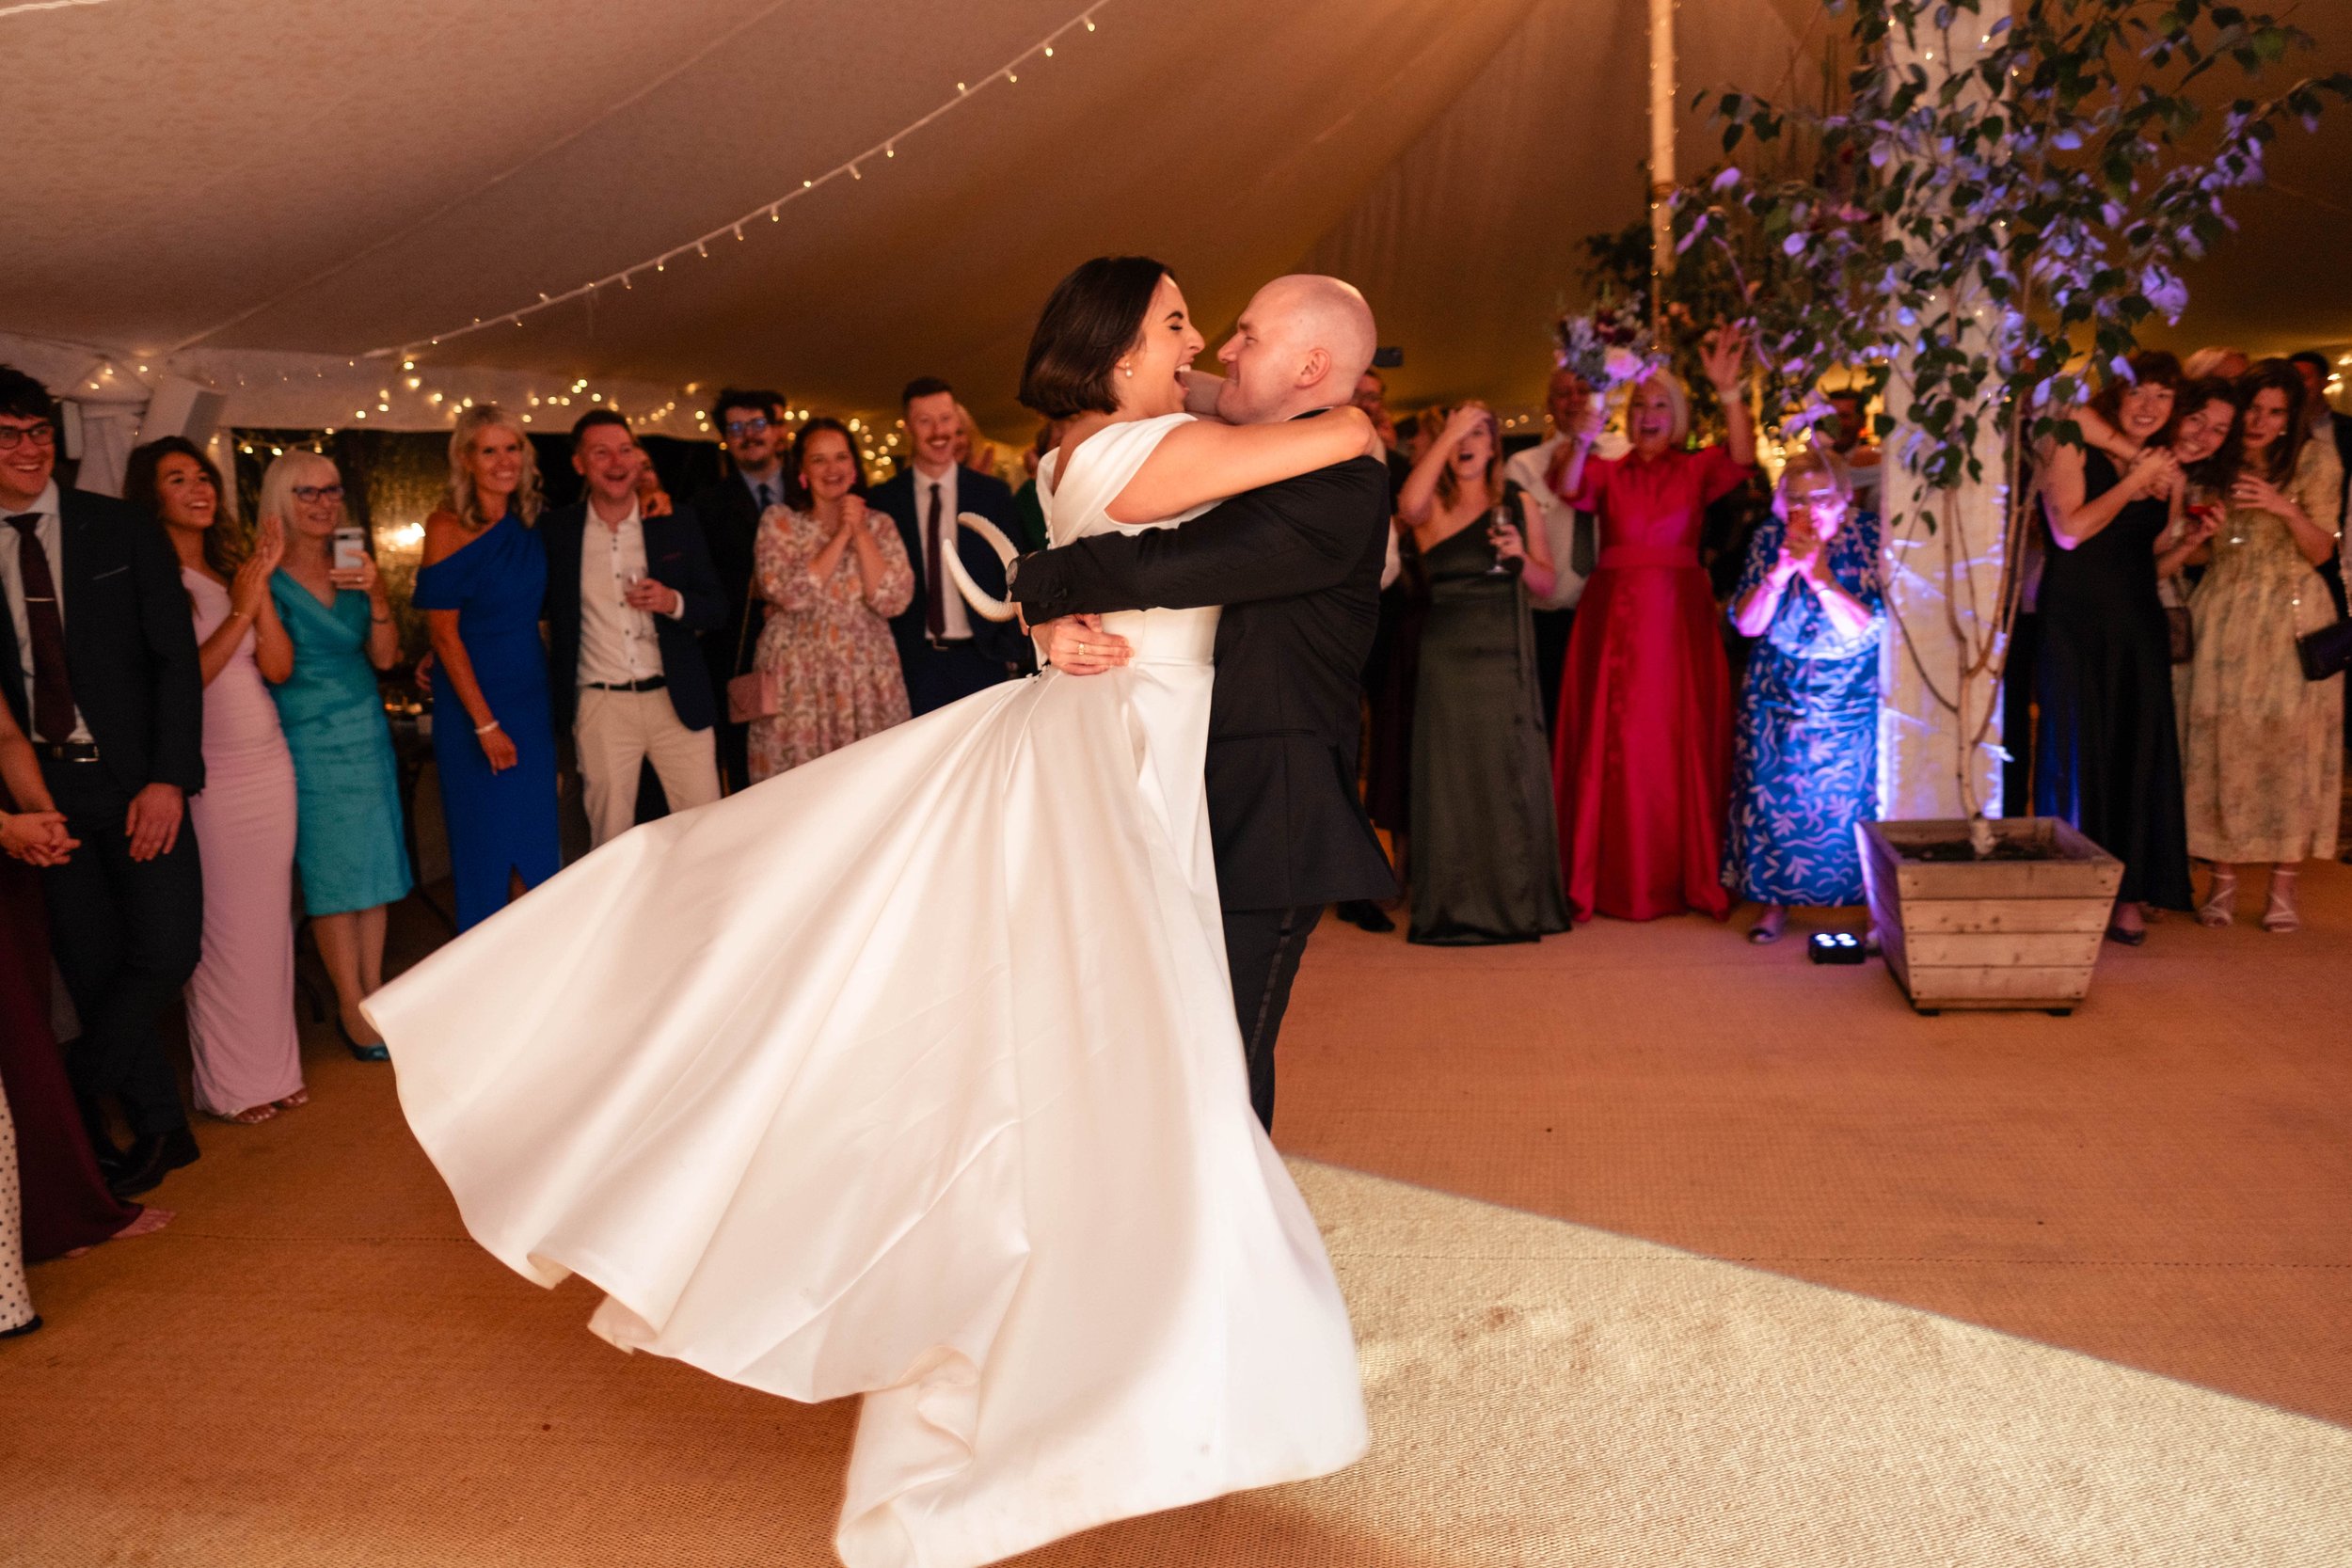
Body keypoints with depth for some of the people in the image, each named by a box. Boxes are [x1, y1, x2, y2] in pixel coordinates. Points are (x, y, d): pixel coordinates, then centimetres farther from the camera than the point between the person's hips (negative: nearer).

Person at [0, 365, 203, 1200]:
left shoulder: (121, 530, 0)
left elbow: (176, 658, -3)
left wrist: (169, 780, -11)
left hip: (133, 779, -1)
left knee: (167, 951, -7)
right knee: (93, 970, 6)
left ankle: (76, 1098, 16)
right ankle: (159, 1128, 21)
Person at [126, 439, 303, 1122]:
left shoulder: (231, 571, 10)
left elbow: (278, 666, 2)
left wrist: (262, 587, -7)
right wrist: (241, 612, -14)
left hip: (269, 763, 6)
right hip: (208, 773, -6)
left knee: (272, 916, 10)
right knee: (221, 927, 1)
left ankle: (274, 1064, 22)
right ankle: (232, 1082, 14)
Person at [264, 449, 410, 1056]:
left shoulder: (353, 568, 9)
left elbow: (384, 658, 4)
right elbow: (277, 668, -11)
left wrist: (377, 596, -9)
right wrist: (260, 587, -17)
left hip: (367, 732, 5)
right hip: (308, 738, -5)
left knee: (375, 867, 7)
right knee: (332, 874, -1)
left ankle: (374, 992, 17)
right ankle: (351, 1006, 9)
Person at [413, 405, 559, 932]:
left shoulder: (529, 523, 5)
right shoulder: (448, 528, -11)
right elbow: (444, 632, -11)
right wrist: (486, 724, -13)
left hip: (532, 697, 5)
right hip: (473, 700, -5)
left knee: (536, 847, 9)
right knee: (484, 846, 3)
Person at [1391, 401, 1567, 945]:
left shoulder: (1518, 504, 11)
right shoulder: (1434, 506, 3)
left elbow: (1546, 585, 13)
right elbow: (1408, 505, -23)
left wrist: (1521, 557, -8)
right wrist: (1448, 432, -19)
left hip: (1507, 655, 2)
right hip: (1448, 654, -2)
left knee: (1513, 773, 5)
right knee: (1454, 774, 1)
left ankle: (1515, 901, 17)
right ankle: (1454, 905, 10)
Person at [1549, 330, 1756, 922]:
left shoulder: (1696, 469, 9)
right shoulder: (1607, 471, 10)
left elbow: (1742, 458, -11)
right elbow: (1569, 490, -10)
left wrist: (1728, 391, -20)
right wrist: (1581, 443, -28)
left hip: (1678, 617, 0)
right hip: (1613, 617, 0)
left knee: (1681, 741, 0)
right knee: (1612, 743, 0)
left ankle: (1690, 874, 8)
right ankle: (1610, 878, 5)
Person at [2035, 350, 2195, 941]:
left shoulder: (2167, 470, 14)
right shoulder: (2073, 450, -3)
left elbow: (2155, 557, 16)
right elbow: (2070, 531, -16)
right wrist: (2134, 482, -11)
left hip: (2140, 626, 5)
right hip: (2077, 624, -5)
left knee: (2139, 754, 4)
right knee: (2079, 752, 0)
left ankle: (2129, 896, 11)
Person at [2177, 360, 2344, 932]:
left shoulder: (2315, 458, 1)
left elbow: (2321, 551, -3)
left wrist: (2286, 508, -18)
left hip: (2291, 616, -2)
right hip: (2223, 612, 2)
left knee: (2290, 744, -6)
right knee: (2219, 740, -3)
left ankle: (2283, 887, 2)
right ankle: (2222, 881, 5)